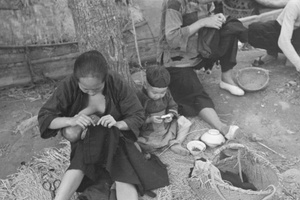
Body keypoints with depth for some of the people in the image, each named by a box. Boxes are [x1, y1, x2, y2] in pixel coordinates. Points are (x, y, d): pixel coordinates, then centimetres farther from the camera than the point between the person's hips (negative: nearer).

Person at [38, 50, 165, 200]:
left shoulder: (116, 83, -19)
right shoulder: (70, 85, -19)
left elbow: (138, 115, -11)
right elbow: (44, 117, -14)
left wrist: (117, 124, -31)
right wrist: (71, 120, -32)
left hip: (113, 139, -1)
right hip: (86, 140, 1)